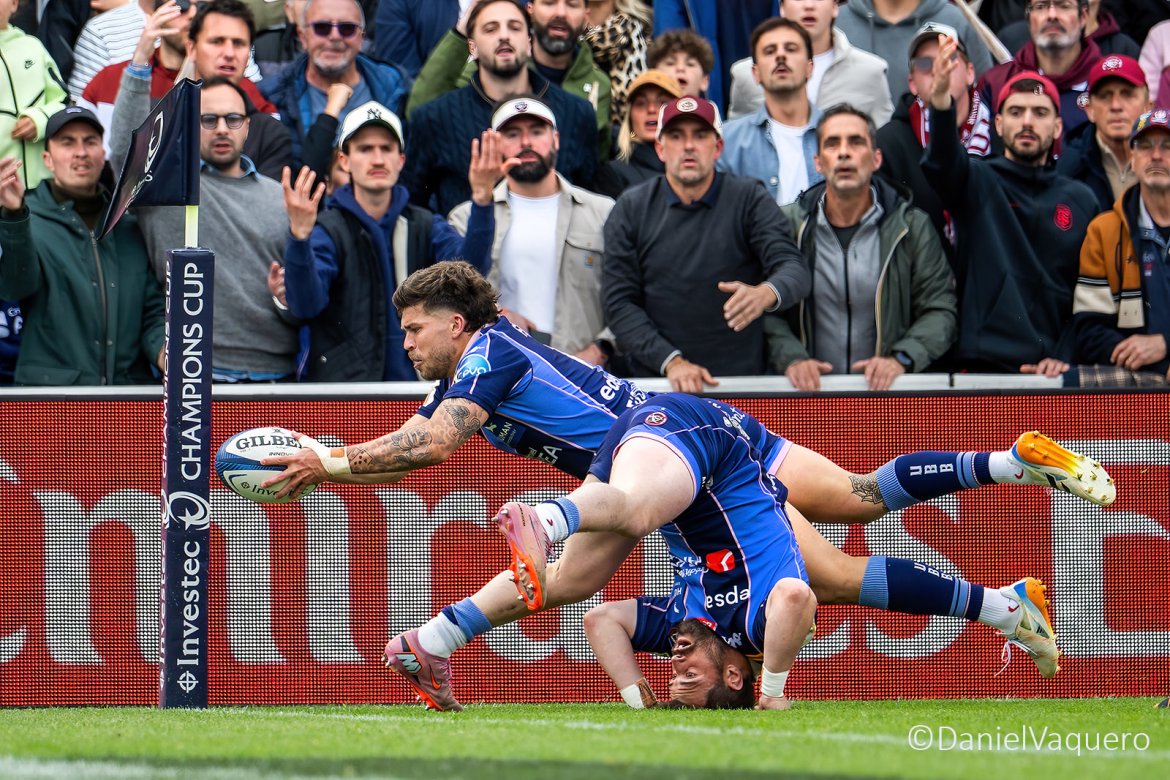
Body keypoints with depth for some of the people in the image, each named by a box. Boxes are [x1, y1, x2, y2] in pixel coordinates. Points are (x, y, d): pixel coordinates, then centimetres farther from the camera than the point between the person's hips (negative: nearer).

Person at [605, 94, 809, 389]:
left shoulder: (749, 199, 4)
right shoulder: (631, 209, 7)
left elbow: (793, 267, -6)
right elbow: (620, 304, 4)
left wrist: (765, 294, -30)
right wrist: (671, 362, -9)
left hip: (742, 377, -1)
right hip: (654, 381, 1)